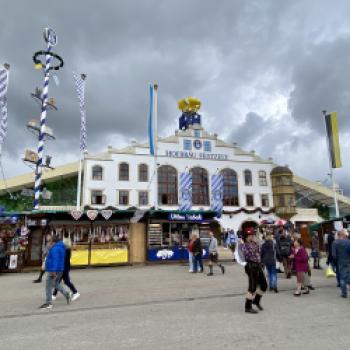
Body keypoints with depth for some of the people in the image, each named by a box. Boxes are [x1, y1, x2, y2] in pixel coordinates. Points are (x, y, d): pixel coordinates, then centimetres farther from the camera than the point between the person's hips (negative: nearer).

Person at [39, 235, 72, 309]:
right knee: (56, 284, 22)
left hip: (53, 270, -10)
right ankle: (67, 294, 13)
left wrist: (53, 271, -28)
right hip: (59, 269, 10)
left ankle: (48, 303, 6)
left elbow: (55, 260, -26)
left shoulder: (55, 248, -19)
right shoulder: (61, 247, 13)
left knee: (49, 286, 0)